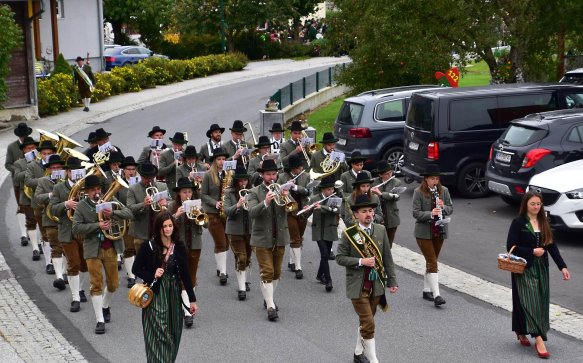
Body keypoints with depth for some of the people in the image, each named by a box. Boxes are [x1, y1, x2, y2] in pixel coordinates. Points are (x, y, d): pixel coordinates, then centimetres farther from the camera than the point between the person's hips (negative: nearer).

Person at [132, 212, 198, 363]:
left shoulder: (179, 247, 1)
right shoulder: (150, 246, -8)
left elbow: (185, 274, 4)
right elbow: (136, 269, 0)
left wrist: (192, 300, 3)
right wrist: (152, 275, -18)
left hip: (173, 294, 3)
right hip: (155, 294, -3)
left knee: (172, 335, 9)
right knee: (159, 334, -9)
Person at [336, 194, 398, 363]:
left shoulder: (380, 230, 1)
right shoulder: (348, 234, -11)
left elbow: (387, 257, 6)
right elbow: (339, 257, -8)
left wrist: (392, 280, 6)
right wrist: (361, 262, -18)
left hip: (376, 285, 4)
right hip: (358, 286, -4)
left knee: (365, 322, 17)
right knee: (368, 324, -7)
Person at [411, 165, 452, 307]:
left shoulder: (443, 191, 3)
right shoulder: (419, 192, -9)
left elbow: (450, 208, 7)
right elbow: (416, 213, -13)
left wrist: (443, 207, -14)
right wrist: (430, 214, -28)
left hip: (439, 231, 5)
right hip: (424, 232, -5)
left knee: (431, 261, 15)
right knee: (432, 262, -10)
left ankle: (427, 290, 27)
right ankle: (436, 295, -13)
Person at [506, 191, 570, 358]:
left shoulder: (544, 222, 8)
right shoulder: (518, 222, -8)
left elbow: (552, 245, 6)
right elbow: (511, 247, -11)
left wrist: (562, 266, -2)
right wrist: (532, 251, -17)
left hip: (541, 268, 6)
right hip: (524, 268, -6)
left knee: (541, 302, 8)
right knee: (530, 301, -11)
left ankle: (521, 332, 23)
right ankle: (539, 340, -16)